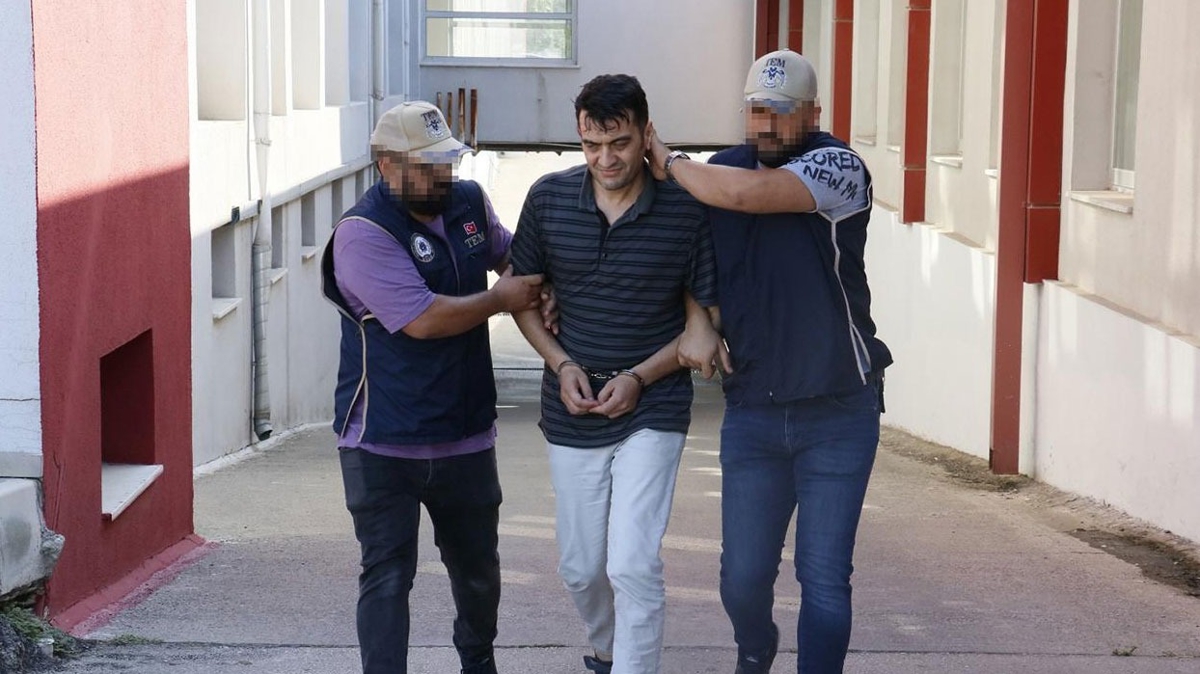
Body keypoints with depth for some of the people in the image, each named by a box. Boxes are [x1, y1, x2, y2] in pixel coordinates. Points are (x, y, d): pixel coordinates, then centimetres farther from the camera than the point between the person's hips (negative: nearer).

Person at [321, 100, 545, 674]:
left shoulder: (469, 203, 4)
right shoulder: (364, 233, -18)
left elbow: (507, 252, 26)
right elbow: (422, 319, -25)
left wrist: (534, 288, 3)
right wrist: (501, 299, -11)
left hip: (465, 435, 7)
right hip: (384, 444, -6)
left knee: (477, 569, 21)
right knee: (387, 577, -2)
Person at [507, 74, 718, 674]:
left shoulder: (686, 210, -11)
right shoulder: (548, 198, -4)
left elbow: (708, 317, -3)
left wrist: (639, 377, -14)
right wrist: (562, 364, -8)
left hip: (652, 409, -3)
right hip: (571, 412, 3)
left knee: (632, 565, -14)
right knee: (580, 568, 16)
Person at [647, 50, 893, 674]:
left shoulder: (838, 167, -11)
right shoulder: (721, 168, 4)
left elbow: (746, 194, -26)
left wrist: (668, 163, -12)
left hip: (837, 413, -4)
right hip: (751, 410, 4)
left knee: (825, 578, -2)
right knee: (743, 574, 8)